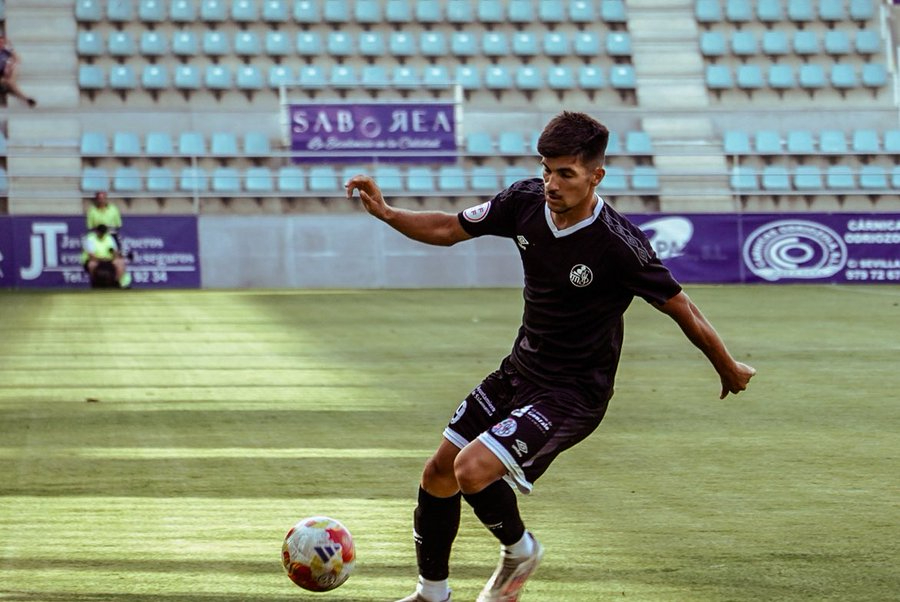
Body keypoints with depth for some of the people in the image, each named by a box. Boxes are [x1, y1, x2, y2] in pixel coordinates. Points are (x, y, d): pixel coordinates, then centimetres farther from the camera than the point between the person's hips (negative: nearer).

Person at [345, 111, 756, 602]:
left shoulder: (618, 244, -25)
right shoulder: (526, 201, -8)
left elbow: (681, 308, -14)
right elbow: (449, 229, 5)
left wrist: (729, 370, -3)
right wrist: (386, 213, -11)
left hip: (573, 395, -7)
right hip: (519, 372, 7)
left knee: (473, 469, -24)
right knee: (438, 475, 10)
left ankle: (519, 551, 8)